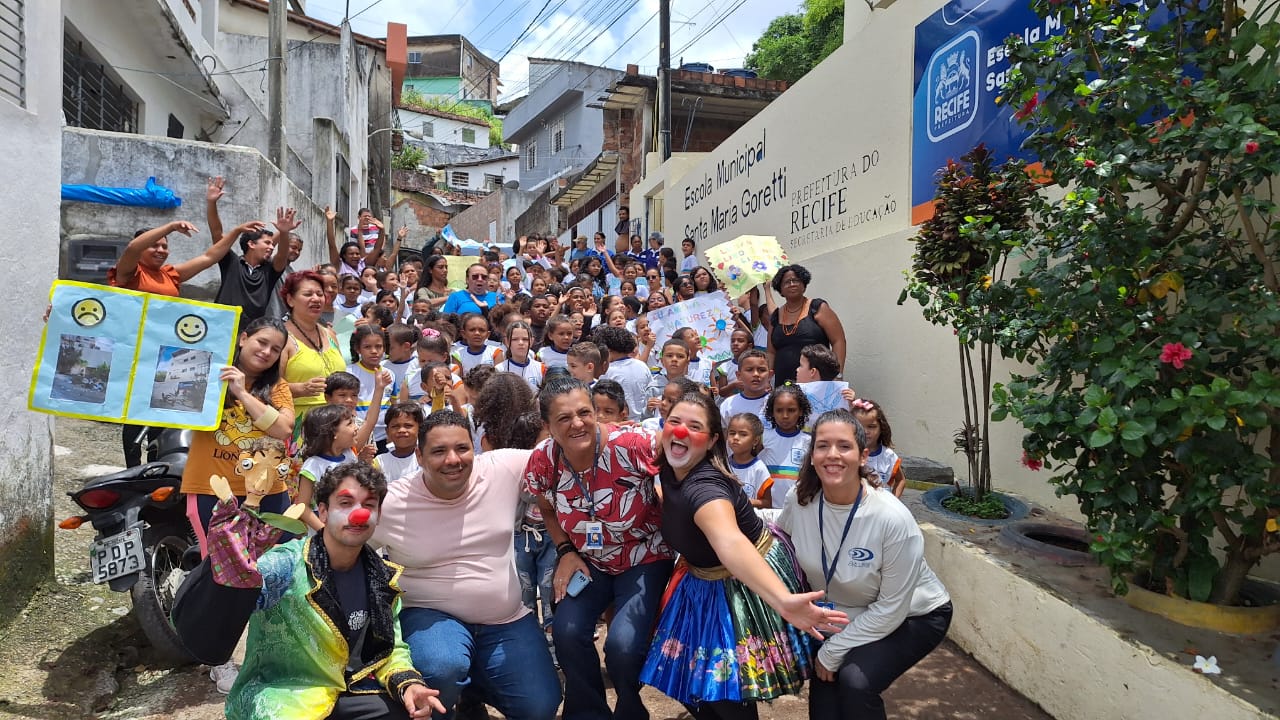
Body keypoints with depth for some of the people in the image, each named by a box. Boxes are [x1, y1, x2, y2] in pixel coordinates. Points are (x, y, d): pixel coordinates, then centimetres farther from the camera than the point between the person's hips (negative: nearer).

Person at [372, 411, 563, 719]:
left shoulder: (502, 469, -11)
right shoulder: (391, 504, -14)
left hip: (508, 619, 3)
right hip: (430, 614, -2)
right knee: (443, 669, -35)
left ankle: (475, 686, 28)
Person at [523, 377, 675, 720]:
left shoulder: (632, 445, -29)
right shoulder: (543, 461, -15)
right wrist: (566, 552, -5)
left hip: (645, 557, -3)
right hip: (588, 560, 4)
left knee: (623, 644, -19)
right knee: (567, 633, -15)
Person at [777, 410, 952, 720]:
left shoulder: (893, 519, -31)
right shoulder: (798, 500, -20)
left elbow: (891, 609, -21)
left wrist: (832, 651, -16)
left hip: (912, 617, -4)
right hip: (844, 614, 4)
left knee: (856, 679, -23)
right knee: (825, 680, -9)